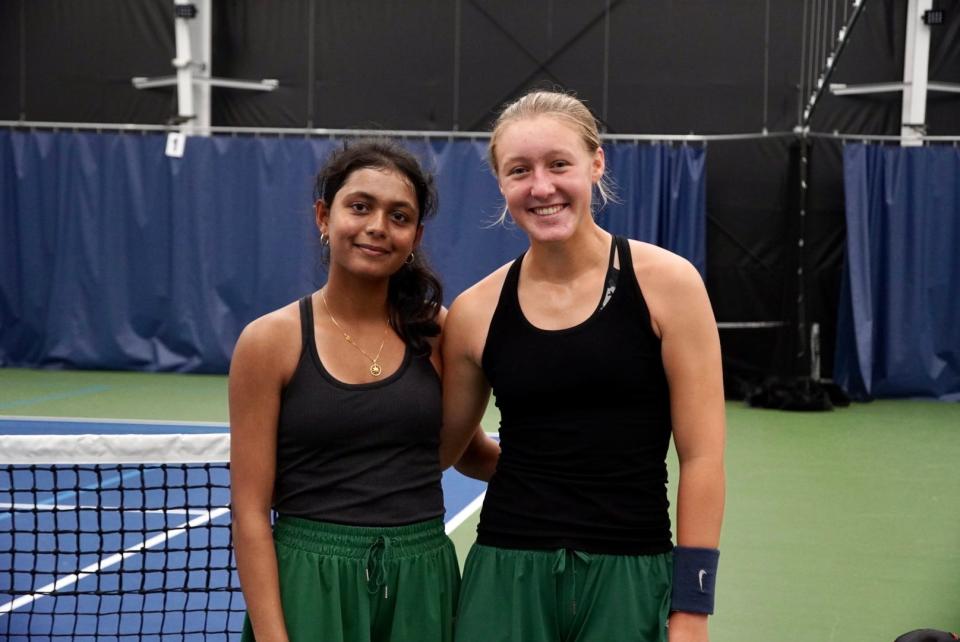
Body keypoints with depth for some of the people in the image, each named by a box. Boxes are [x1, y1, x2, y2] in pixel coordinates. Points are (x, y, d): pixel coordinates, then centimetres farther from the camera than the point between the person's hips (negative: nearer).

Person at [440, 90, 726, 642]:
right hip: (506, 576, 2)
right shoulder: (476, 311, 0)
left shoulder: (667, 283, -7)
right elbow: (438, 451, 12)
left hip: (629, 578, -2)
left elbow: (702, 456, -6)